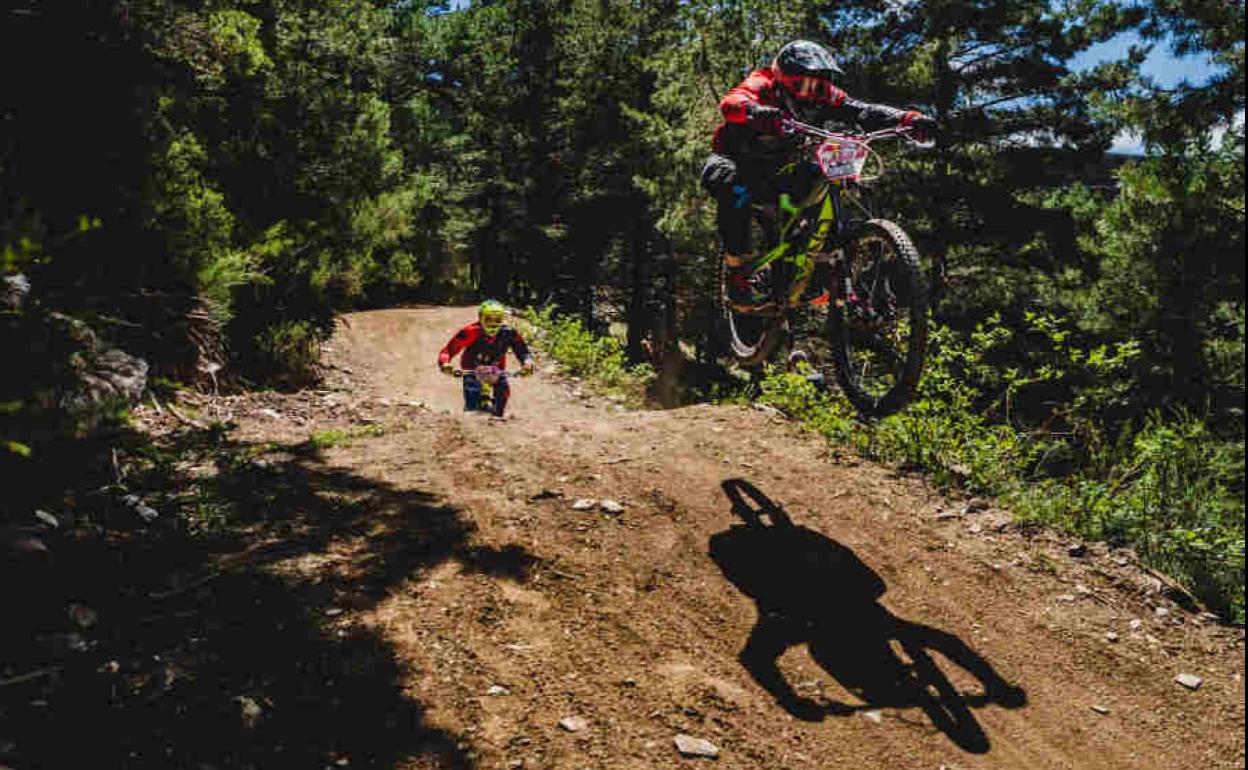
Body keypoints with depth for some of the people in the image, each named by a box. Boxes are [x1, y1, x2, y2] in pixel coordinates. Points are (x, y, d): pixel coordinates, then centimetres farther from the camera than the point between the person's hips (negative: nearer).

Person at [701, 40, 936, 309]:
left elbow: (862, 110, -18)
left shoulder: (822, 97, -7)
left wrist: (908, 118, -34)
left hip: (777, 169, 5)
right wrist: (757, 112, -66)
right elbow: (731, 102, -42)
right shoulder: (762, 85, -21)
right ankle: (739, 271, -32)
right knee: (734, 184, -39)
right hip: (737, 161, -5)